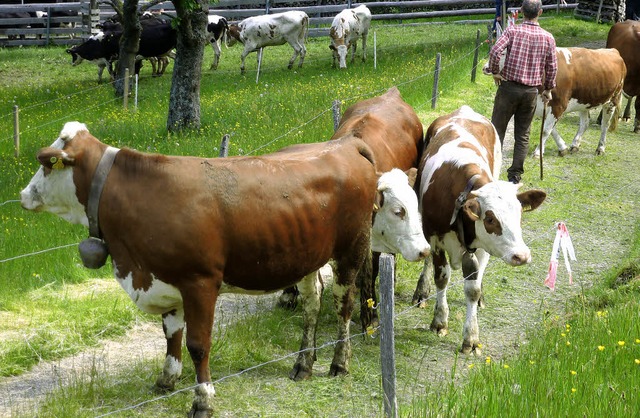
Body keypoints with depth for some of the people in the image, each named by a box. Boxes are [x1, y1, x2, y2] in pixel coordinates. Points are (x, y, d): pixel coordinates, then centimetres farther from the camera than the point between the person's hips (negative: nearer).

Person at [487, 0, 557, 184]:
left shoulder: (512, 30, -8)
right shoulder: (548, 38, -1)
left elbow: (495, 51, -21)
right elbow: (552, 68, 2)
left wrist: (495, 72, -6)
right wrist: (548, 89, 16)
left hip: (508, 87, -2)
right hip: (531, 91, 2)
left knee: (497, 130, 7)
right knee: (522, 135, 11)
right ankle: (515, 174, 11)